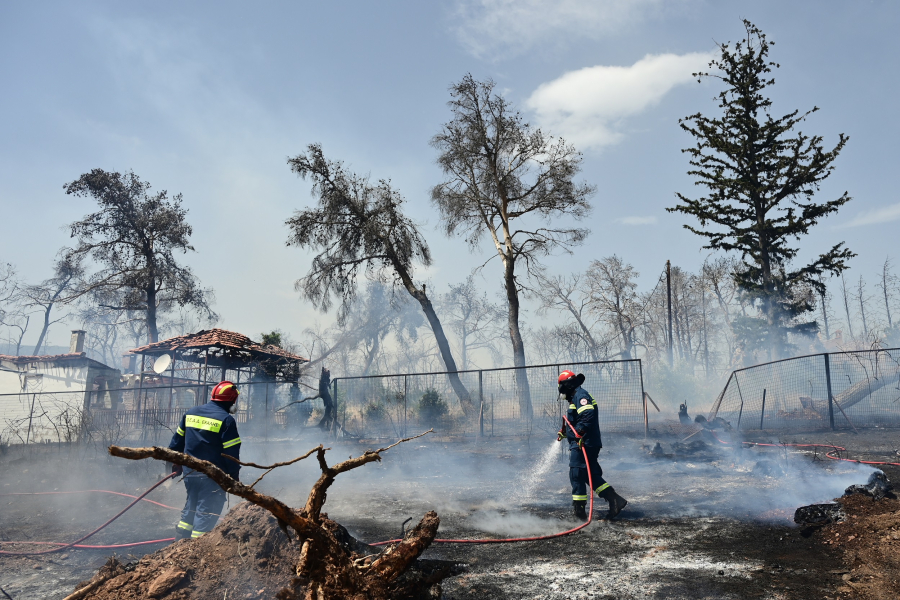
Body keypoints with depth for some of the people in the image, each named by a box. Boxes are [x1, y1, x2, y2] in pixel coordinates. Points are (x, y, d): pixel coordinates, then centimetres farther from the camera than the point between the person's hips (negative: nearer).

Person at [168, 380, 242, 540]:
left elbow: (177, 440, 15)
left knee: (191, 505, 23)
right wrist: (233, 478, -5)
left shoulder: (190, 413, 7)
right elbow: (231, 453, -14)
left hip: (189, 471, 7)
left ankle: (180, 540, 29)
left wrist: (176, 464, 26)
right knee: (207, 510, 2)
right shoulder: (226, 420, -14)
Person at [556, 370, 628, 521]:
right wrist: (564, 432, 35)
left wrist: (579, 432, -35)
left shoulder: (580, 396, -11)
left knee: (576, 474, -6)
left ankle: (578, 508, -2)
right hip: (580, 443, 10)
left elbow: (588, 415, -27)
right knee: (592, 475, 10)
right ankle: (615, 500, 10)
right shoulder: (575, 397, 23)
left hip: (582, 444, -10)